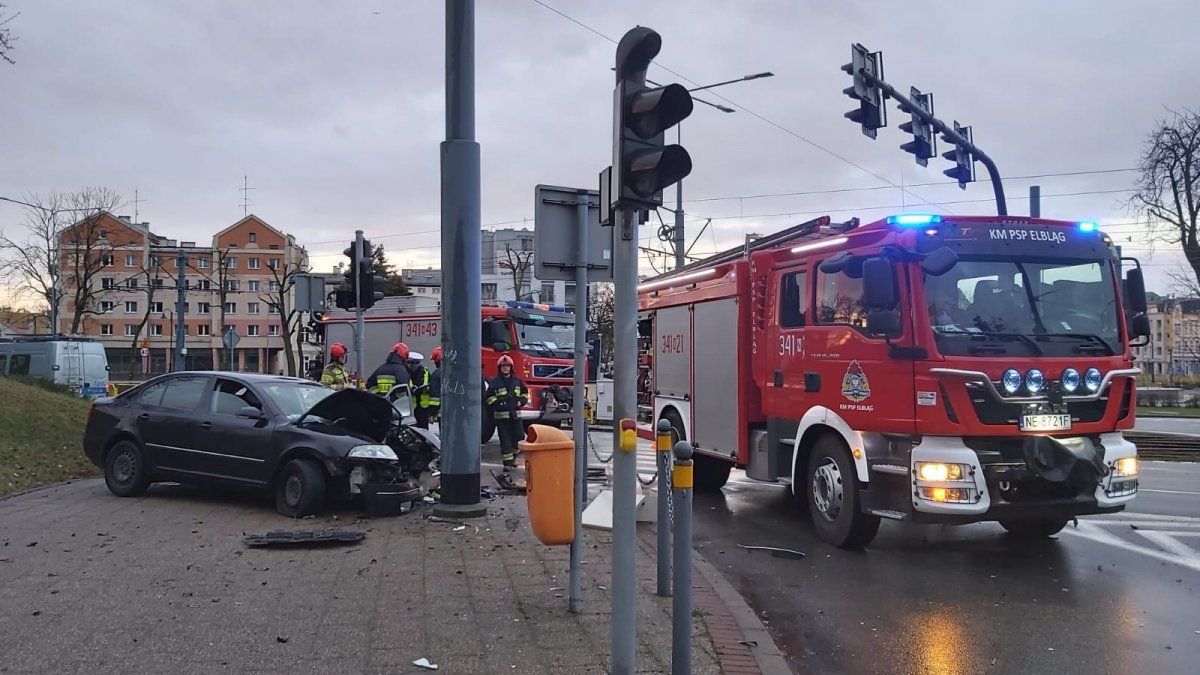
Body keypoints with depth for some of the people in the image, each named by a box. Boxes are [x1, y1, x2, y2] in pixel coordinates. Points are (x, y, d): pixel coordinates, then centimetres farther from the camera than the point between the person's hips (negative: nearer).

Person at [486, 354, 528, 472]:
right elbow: (490, 397, 2)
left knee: (517, 436, 4)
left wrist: (521, 401, 3)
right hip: (501, 415, -3)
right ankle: (507, 462, -2)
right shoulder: (495, 382, 1)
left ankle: (513, 457, 26)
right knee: (505, 439, -2)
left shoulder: (517, 380, 11)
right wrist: (497, 404, -13)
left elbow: (525, 393, 21)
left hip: (515, 414, 3)